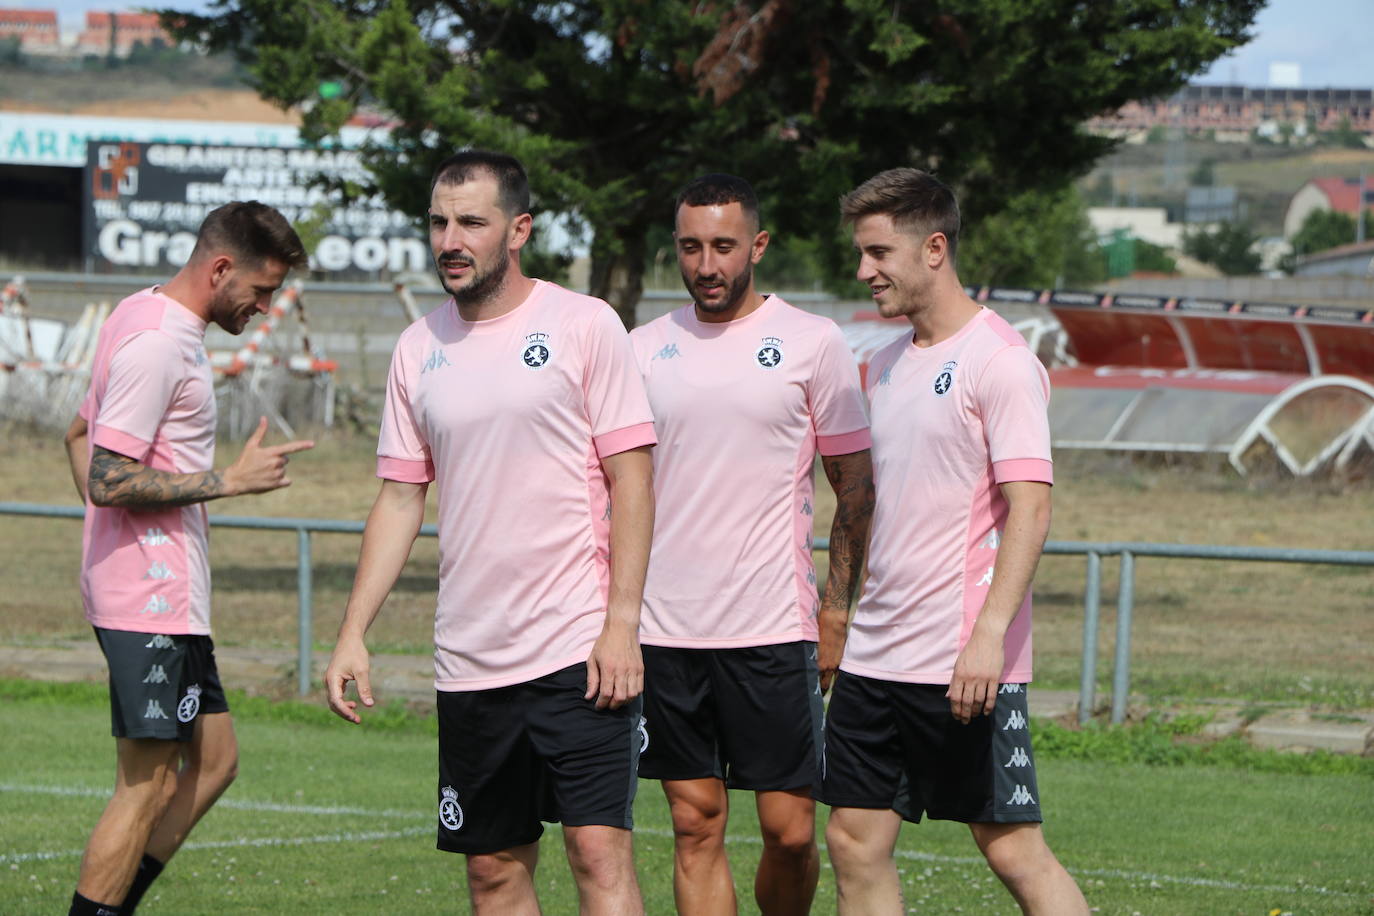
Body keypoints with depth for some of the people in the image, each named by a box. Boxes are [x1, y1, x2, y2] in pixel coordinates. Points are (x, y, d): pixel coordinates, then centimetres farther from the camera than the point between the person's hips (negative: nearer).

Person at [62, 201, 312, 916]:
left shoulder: (145, 318, 15)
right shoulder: (157, 343, -17)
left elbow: (80, 434, 26)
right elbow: (109, 482, -21)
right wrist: (228, 481, -16)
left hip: (167, 596, 10)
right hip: (151, 598, -10)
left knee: (213, 761, 12)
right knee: (145, 788, -7)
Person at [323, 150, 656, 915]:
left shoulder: (585, 326, -3)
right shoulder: (421, 348, 10)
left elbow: (632, 479, -5)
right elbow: (400, 499, 14)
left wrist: (622, 625, -13)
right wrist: (353, 634, 6)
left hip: (580, 648, -5)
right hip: (470, 654, 5)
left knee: (600, 852, -12)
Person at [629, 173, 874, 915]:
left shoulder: (811, 343, 0)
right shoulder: (645, 348, 9)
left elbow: (855, 485, 4)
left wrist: (838, 609, -3)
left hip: (774, 630, -3)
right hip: (664, 629, 3)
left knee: (790, 831, -3)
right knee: (696, 826, 3)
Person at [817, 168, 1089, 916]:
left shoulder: (998, 361, -10)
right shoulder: (887, 365, 15)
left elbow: (1030, 509, -16)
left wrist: (990, 634, -24)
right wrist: (839, 613, 17)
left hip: (963, 663, -8)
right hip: (874, 652, 8)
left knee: (1012, 848, -5)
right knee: (855, 842, 6)